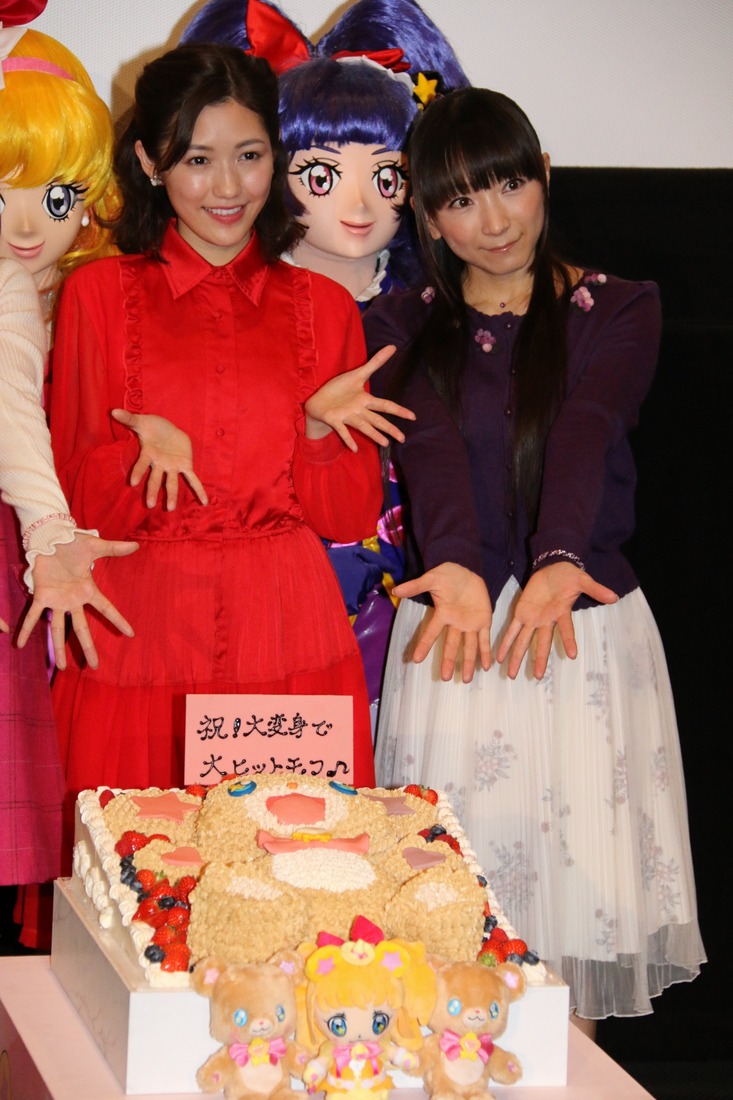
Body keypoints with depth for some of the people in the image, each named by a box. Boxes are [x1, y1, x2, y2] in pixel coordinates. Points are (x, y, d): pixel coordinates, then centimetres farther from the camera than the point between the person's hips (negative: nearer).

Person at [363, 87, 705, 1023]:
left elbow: (586, 431, -16)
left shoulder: (617, 311, 5)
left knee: (579, 892, 0)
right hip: (455, 626, 1)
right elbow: (432, 445, -13)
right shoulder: (401, 327, 7)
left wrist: (561, 561, -35)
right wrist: (455, 567, -34)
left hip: (588, 624, -1)